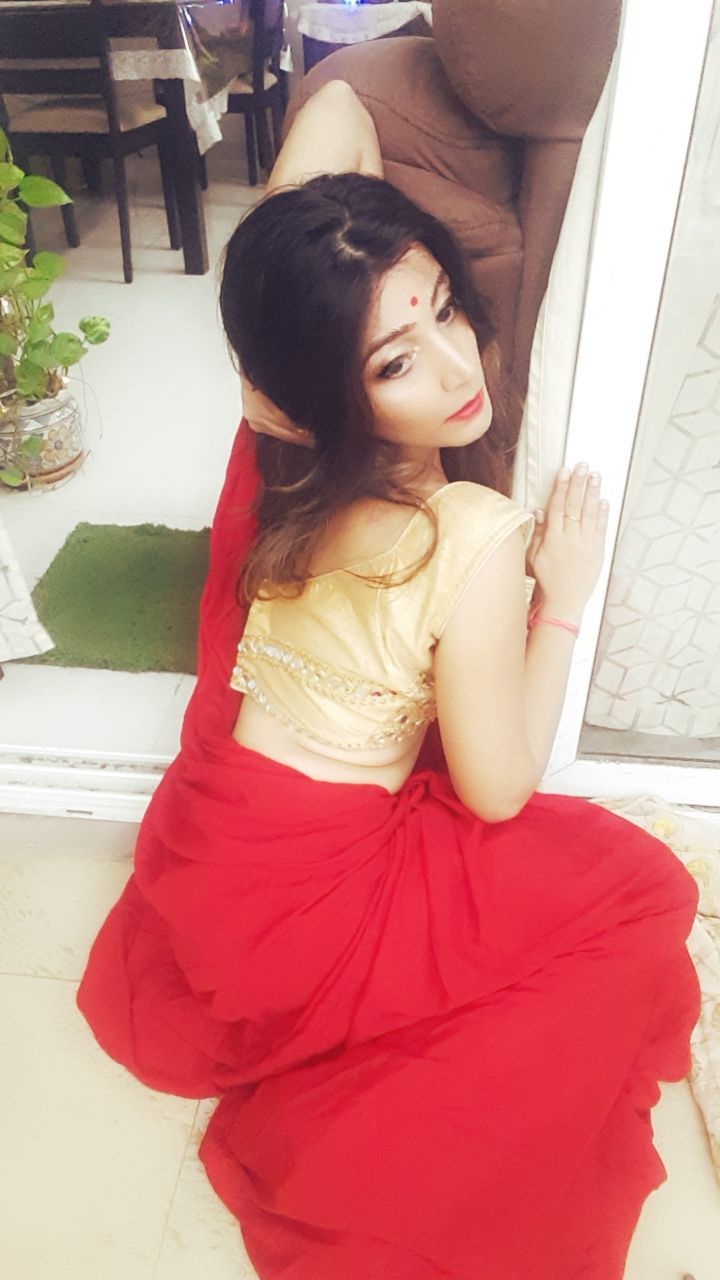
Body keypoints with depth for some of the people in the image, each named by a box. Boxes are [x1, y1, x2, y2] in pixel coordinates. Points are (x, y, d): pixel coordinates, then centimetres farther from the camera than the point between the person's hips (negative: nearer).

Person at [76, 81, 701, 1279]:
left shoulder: (275, 434, -13)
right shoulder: (474, 543, -32)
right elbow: (498, 792, -16)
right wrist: (563, 599, -13)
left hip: (205, 848, 7)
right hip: (308, 904, -7)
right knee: (641, 896, 10)